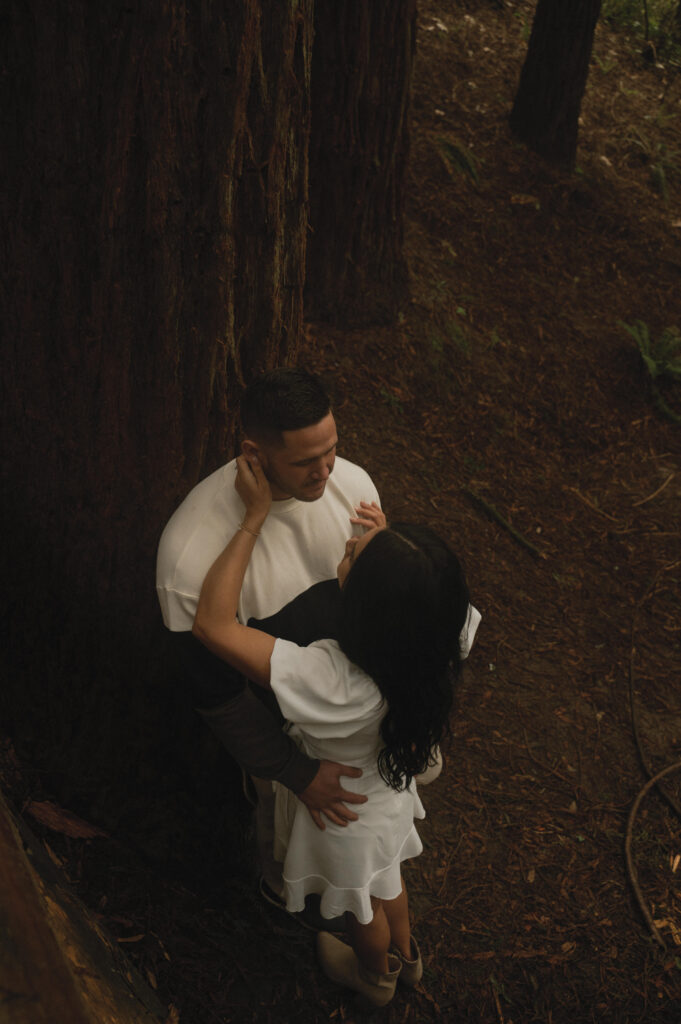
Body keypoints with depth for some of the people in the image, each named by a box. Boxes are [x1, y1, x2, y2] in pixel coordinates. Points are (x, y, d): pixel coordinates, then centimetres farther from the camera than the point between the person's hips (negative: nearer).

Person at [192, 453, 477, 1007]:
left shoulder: (333, 682, -49)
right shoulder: (429, 644, -30)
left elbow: (212, 623, -48)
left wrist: (255, 517, -44)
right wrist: (384, 546, -20)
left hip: (346, 815, -5)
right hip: (390, 791, 5)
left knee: (362, 904, 30)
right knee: (386, 879, 37)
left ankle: (375, 976, 64)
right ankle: (405, 953, 68)